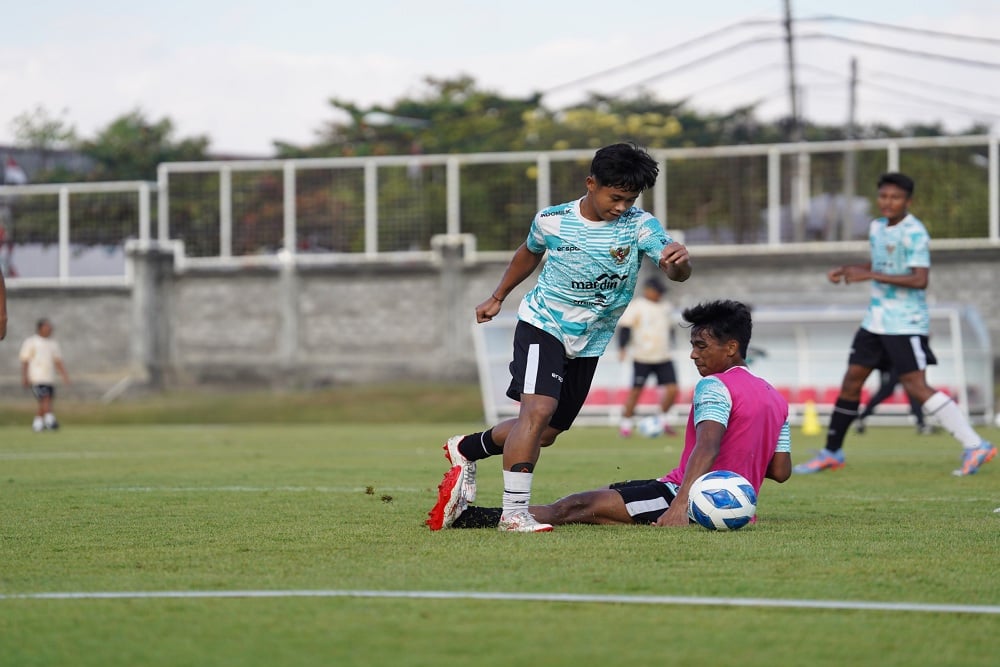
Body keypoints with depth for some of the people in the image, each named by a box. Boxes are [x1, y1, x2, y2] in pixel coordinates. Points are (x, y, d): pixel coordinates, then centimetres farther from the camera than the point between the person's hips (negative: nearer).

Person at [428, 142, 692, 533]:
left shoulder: (639, 225, -11)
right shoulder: (551, 221, -9)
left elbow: (675, 271, -26)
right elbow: (529, 253, 14)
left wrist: (678, 261, -50)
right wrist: (497, 298, 21)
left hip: (588, 344, 4)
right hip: (543, 325, -4)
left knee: (547, 433, 12)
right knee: (538, 409, -26)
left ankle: (466, 449, 38)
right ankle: (515, 513, -25)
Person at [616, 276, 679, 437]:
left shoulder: (666, 307, 15)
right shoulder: (635, 306, -4)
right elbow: (624, 327, -8)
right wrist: (623, 347, -19)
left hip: (663, 357, 5)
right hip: (642, 358, -5)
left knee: (672, 389, -3)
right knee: (636, 390, -4)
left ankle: (662, 420, 17)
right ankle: (626, 424, 9)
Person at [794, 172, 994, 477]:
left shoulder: (914, 233, -15)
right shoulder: (877, 227, 11)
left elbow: (919, 279, -25)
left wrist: (870, 275, -26)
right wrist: (847, 269, 15)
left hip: (905, 323, -9)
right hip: (876, 320, 9)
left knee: (916, 386, -16)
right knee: (851, 380, 11)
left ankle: (975, 447, -15)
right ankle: (832, 453, 23)